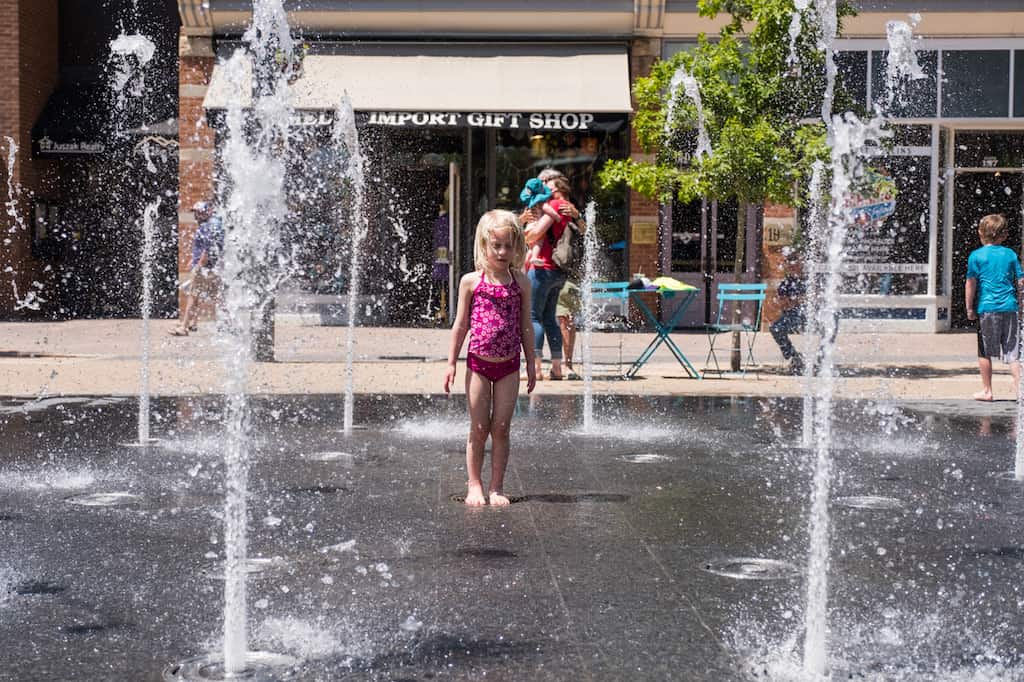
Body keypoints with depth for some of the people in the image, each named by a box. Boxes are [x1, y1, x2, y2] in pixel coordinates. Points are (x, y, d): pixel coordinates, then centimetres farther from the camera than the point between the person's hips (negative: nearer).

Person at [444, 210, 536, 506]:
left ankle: (496, 487, 12)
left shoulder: (521, 283, 2)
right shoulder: (471, 281, -2)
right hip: (479, 362, -1)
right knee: (479, 428, 3)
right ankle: (474, 484, 14)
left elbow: (525, 326, 7)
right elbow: (460, 325, 3)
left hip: (509, 365, 1)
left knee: (501, 428, 4)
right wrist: (451, 363, 1)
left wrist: (531, 363, 8)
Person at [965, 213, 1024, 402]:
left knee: (985, 352, 8)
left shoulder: (976, 256, -2)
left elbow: (971, 283, -6)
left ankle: (987, 390, 13)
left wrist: (969, 308, 0)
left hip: (986, 307, -3)